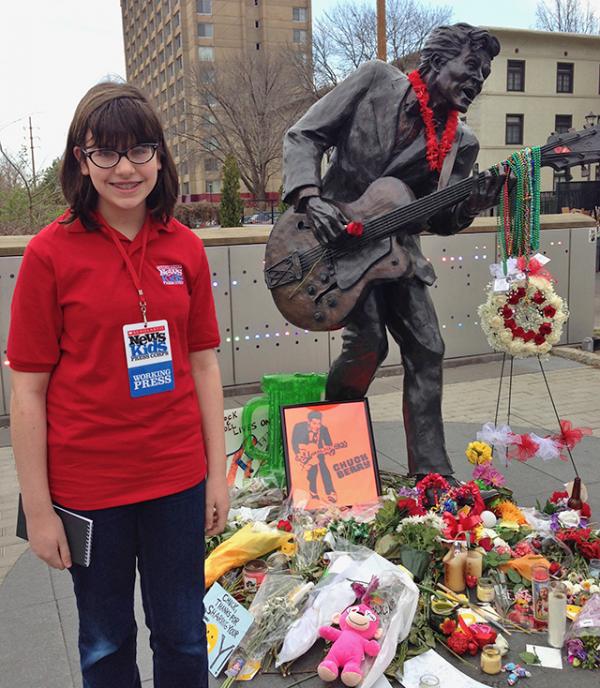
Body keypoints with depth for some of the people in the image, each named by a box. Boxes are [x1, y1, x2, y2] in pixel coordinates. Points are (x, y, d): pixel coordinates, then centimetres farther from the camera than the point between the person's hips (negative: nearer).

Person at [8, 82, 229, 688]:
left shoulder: (184, 248, 0)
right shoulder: (51, 253, -10)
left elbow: (203, 365, 4)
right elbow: (28, 390, -8)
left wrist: (217, 474, 4)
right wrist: (38, 508, -7)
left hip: (177, 479, 3)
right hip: (87, 487, -2)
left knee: (183, 636, 19)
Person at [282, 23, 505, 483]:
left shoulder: (461, 144, 1)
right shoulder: (376, 80, -6)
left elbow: (436, 220, 4)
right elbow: (303, 136, -6)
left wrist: (472, 205, -18)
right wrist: (311, 198, -22)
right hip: (334, 236, -4)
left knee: (426, 351, -1)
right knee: (369, 341, -18)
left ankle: (432, 475, 12)